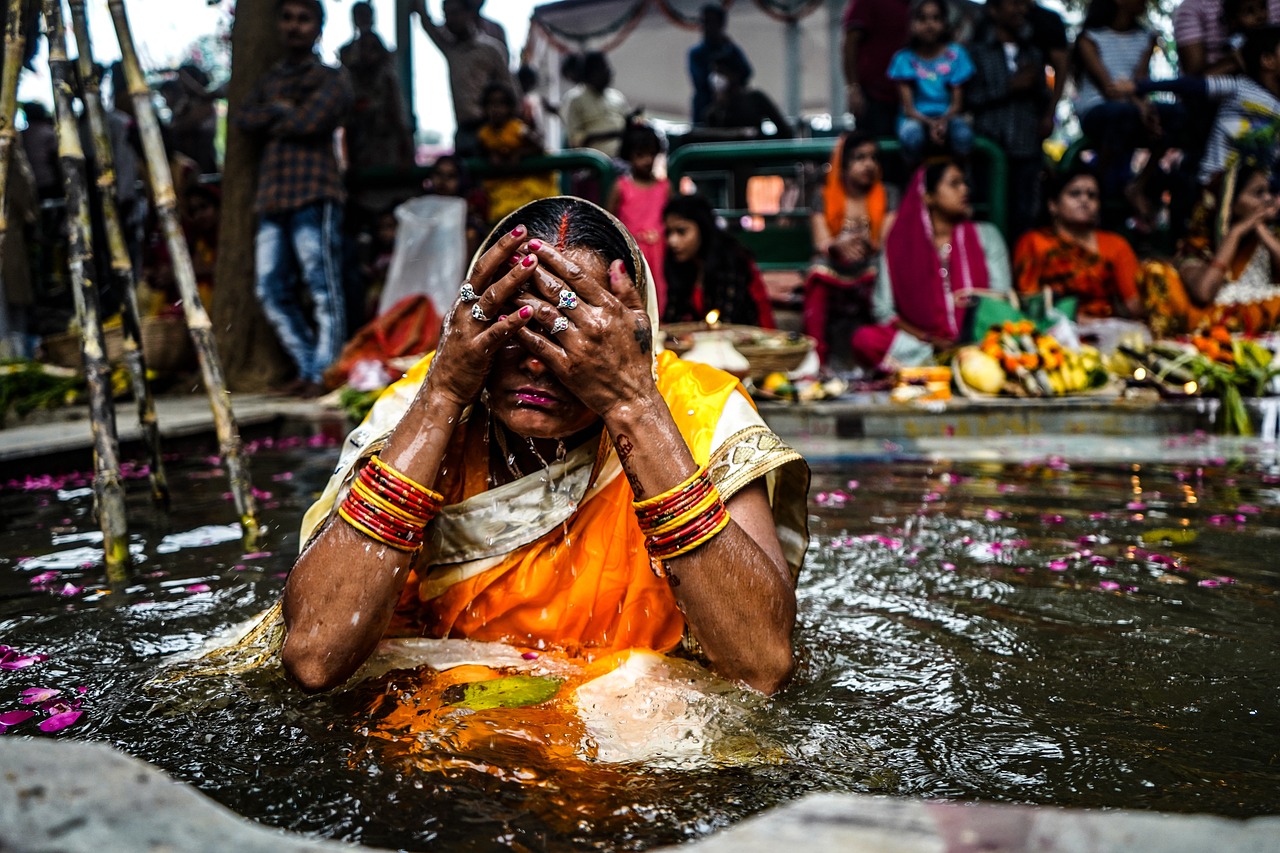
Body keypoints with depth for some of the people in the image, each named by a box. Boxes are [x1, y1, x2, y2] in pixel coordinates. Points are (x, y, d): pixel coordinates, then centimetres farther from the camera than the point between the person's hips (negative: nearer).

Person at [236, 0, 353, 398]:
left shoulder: (331, 78, 6)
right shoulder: (270, 79, 24)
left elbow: (309, 122, -10)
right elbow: (244, 119, 8)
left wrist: (269, 121, 4)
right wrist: (280, 110, -4)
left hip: (313, 193, -7)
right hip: (272, 196, 7)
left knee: (323, 286, -10)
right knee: (272, 290, 4)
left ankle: (324, 372, -8)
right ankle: (307, 367, 11)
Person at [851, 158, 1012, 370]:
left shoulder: (986, 235, 13)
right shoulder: (899, 243, 7)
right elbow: (883, 310, 2)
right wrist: (928, 339, -10)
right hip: (921, 343, 0)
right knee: (865, 339, -29)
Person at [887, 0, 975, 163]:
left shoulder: (955, 54, 1)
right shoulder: (904, 58, -2)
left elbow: (957, 102, 0)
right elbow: (908, 108, -5)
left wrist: (943, 121, -22)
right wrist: (930, 124, -23)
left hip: (947, 117, 1)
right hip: (916, 118, -1)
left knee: (963, 134, -34)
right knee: (912, 136, -37)